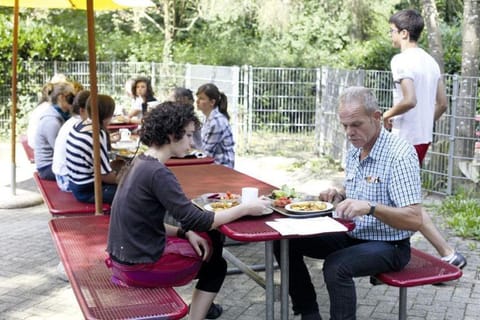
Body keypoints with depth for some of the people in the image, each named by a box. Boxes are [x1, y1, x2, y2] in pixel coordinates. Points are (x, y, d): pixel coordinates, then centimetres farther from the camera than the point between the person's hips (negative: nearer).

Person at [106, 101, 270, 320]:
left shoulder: (141, 163, 6)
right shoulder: (157, 173, -22)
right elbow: (196, 221, -22)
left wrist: (185, 233, -1)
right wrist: (246, 209, -14)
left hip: (128, 256, 8)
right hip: (139, 267, -8)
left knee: (210, 241, 18)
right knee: (215, 264, 10)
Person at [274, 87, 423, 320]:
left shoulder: (400, 154, -21)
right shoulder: (355, 149, 4)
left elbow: (414, 220, -26)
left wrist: (370, 207, -40)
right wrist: (339, 194, -2)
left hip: (388, 245, -8)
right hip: (351, 235, 8)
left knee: (336, 266, -35)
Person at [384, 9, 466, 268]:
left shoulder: (401, 60, -15)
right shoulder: (430, 61, 11)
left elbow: (409, 100, -28)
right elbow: (442, 104, 12)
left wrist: (388, 115, -11)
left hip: (405, 140, -9)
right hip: (423, 137, 9)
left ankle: (448, 255, -7)